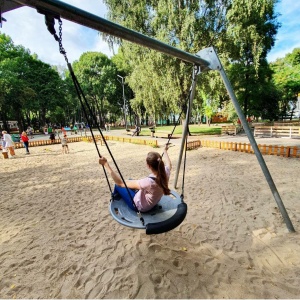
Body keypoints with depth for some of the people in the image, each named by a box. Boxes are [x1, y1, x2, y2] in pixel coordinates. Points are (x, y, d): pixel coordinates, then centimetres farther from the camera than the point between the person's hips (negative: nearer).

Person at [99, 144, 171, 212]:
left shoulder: (148, 182, -41)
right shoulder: (165, 173, -23)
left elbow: (120, 183, -35)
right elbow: (169, 165, 5)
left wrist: (106, 164, -34)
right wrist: (165, 151, 19)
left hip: (139, 206, -7)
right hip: (153, 203, 7)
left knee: (118, 185, 10)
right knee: (130, 180, 24)